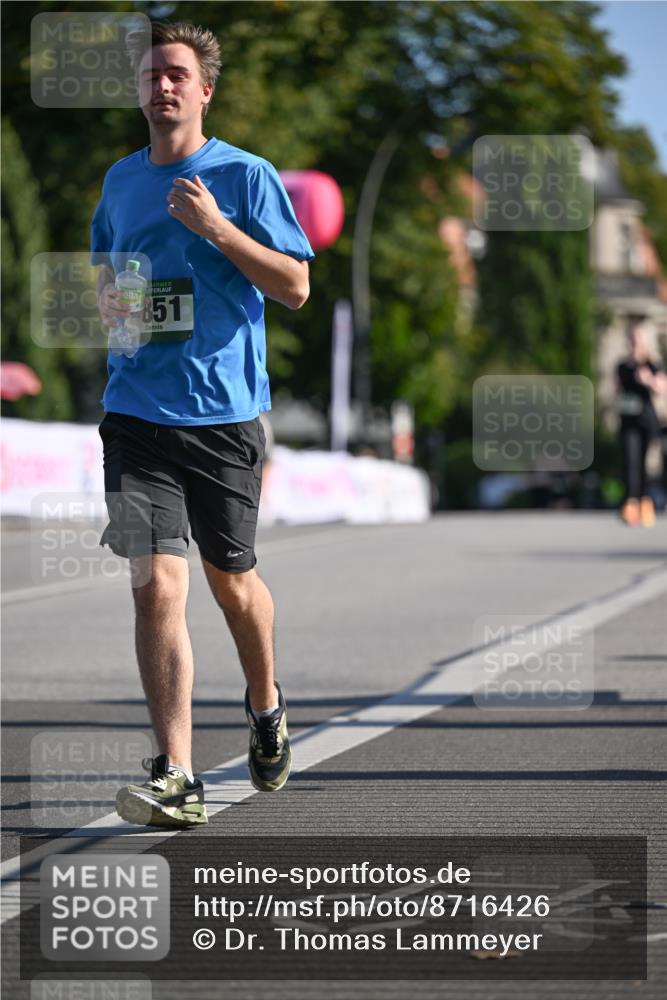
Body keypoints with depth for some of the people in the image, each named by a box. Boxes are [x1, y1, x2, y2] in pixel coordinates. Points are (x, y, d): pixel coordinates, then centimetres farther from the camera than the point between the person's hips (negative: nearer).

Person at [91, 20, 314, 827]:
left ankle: (266, 705, 43)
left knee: (231, 581, 12)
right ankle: (175, 778, -14)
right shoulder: (121, 180, 11)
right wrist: (108, 299, 3)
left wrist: (215, 226, -16)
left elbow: (296, 286, -5)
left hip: (225, 412, -2)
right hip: (138, 413, 2)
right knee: (157, 587, -12)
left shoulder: (244, 175, -2)